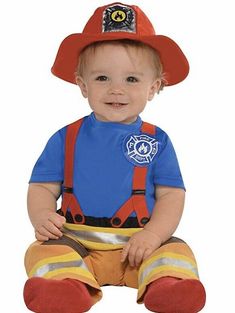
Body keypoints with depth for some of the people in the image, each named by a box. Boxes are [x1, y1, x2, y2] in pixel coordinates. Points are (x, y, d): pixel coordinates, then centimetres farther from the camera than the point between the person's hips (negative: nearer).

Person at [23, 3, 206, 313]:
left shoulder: (157, 141, 7)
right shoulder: (66, 139, 9)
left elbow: (171, 195, 3)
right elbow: (43, 187, 7)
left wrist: (152, 235, -15)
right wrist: (42, 216, -16)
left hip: (139, 243, 0)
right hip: (76, 239, 1)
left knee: (176, 250, -25)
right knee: (44, 249, -26)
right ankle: (70, 284, -46)